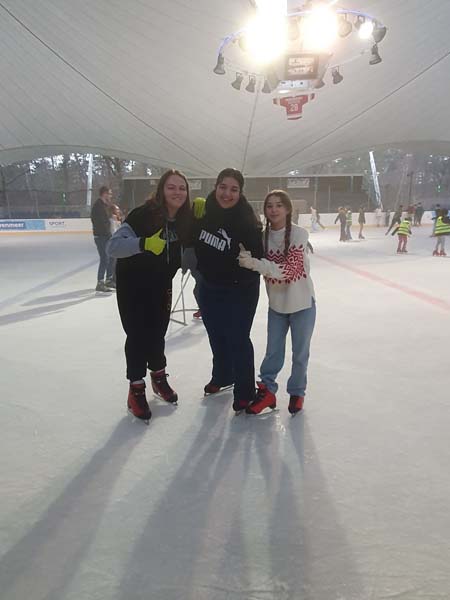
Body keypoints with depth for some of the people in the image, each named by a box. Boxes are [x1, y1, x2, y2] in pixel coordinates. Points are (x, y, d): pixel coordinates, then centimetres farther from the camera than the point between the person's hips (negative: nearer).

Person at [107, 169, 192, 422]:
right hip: (132, 283, -4)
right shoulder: (143, 214, -25)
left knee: (157, 332, 16)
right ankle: (136, 389, 16)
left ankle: (159, 377, 38)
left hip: (161, 284, 4)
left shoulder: (186, 219, -10)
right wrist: (144, 243, -46)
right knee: (137, 335, 0)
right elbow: (113, 246, -30)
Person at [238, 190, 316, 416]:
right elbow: (264, 269, 4)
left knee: (300, 353, 12)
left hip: (302, 303, -3)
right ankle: (267, 391, 28)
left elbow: (289, 270, -30)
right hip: (276, 304, 3)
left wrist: (255, 263, -39)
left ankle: (297, 393, 32)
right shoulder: (264, 236, -4)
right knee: (273, 352, 12)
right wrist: (247, 258, -14)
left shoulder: (299, 234, -19)